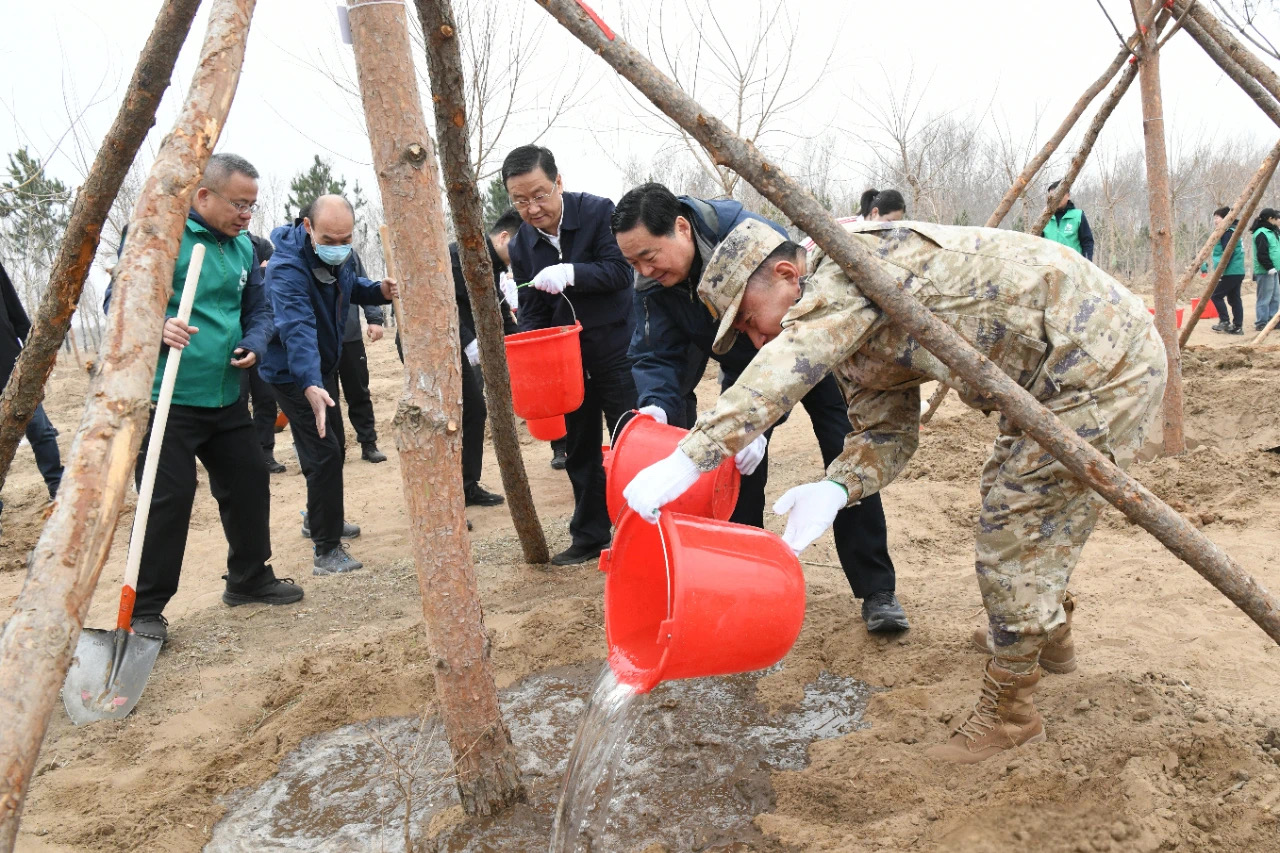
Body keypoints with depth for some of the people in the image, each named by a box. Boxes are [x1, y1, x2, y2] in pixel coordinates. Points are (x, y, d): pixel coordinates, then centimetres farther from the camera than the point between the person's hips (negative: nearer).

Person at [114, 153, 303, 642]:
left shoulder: (243, 246, 12)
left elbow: (259, 309, 18)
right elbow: (120, 301, -9)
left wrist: (253, 344, -3)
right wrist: (157, 326, -28)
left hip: (226, 398, 7)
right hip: (167, 398, -7)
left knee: (249, 483, 13)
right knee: (169, 498, -7)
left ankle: (249, 580, 33)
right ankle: (144, 610, 8)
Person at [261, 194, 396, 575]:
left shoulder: (341, 255, -5)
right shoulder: (288, 268, -31)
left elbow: (351, 286, 14)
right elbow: (297, 328, -44)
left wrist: (378, 291, -9)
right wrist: (310, 385, -57)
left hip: (325, 365, 9)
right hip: (294, 373, -9)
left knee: (335, 447, 21)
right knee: (324, 454, -14)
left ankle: (318, 519, 42)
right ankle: (326, 551, -5)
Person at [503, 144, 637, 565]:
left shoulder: (598, 211, -11)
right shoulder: (520, 246, 2)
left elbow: (620, 271, -18)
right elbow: (531, 311, 7)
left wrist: (571, 273, -32)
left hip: (615, 349, -5)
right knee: (579, 449, 11)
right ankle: (589, 536, 23)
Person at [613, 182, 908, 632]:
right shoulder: (652, 282, -19)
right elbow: (657, 355, -17)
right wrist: (656, 405, -40)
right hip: (745, 363, 5)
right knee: (736, 473, -5)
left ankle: (876, 591, 1)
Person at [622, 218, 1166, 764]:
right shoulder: (848, 337, 8)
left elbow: (791, 361, -37)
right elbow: (885, 431, 6)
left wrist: (688, 459, -43)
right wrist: (835, 487, -16)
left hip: (1104, 361, -10)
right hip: (1053, 373, 10)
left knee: (1014, 535, -7)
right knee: (1009, 500, 26)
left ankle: (1008, 711, 11)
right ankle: (1046, 632, 50)